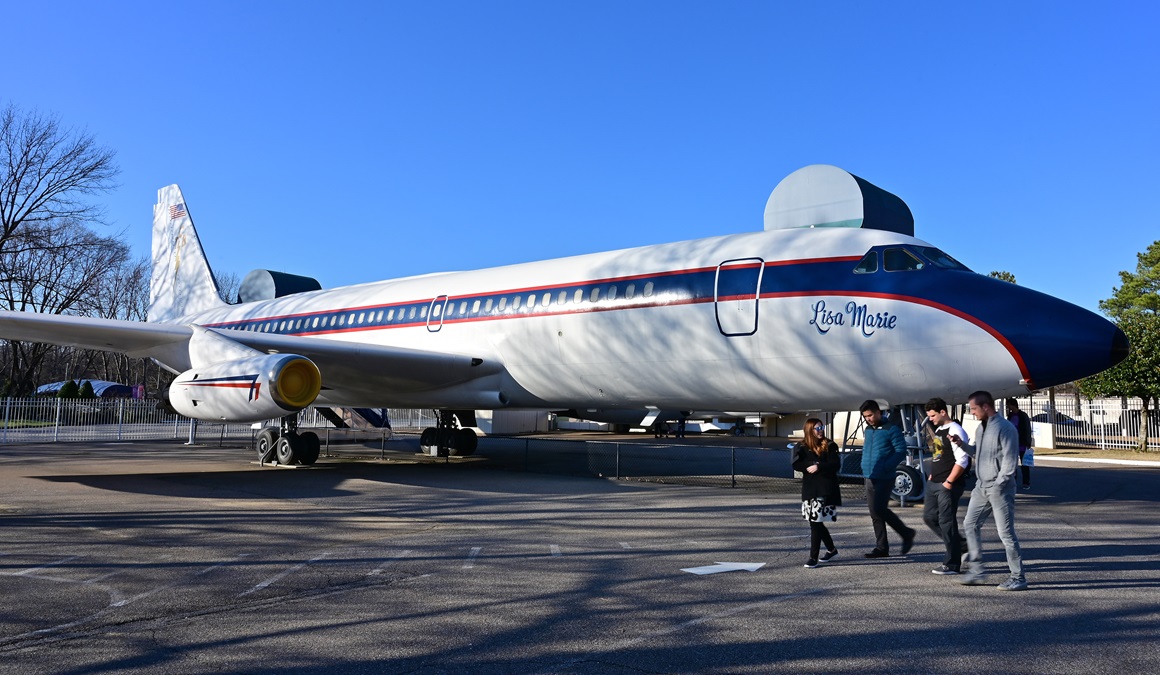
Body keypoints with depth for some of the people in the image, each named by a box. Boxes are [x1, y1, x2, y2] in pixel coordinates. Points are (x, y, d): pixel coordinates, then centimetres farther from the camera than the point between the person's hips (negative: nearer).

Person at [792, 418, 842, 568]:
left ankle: (813, 557, -3)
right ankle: (831, 549, 33)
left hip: (826, 489, -3)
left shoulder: (830, 446, 1)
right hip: (809, 490, 3)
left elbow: (836, 465, -8)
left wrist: (818, 467, -18)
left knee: (816, 522, -8)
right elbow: (796, 465, -4)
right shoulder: (802, 447, 6)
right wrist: (811, 465, -16)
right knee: (816, 522, 10)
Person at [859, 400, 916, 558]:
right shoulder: (867, 430, 15)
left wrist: (885, 467, -20)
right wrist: (865, 466, 10)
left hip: (884, 478, -8)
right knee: (875, 514, 8)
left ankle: (906, 533, 9)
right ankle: (881, 547, 15)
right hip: (869, 478, 8)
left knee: (880, 510, -12)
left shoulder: (891, 429, -8)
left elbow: (901, 451, -12)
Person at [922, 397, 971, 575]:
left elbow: (962, 461, -19)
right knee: (929, 517, 12)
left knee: (947, 521, -4)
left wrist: (948, 482, -18)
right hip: (934, 483, 9)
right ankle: (959, 545, 26)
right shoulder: (937, 430, 14)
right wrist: (932, 475, 14)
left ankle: (952, 565, 6)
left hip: (949, 485, -9)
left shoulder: (955, 431, -14)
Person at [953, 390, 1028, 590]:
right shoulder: (981, 428, 13)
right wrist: (962, 444, 6)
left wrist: (998, 485, -16)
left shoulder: (1005, 428, -14)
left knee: (1006, 533, -3)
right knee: (970, 524, 10)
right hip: (981, 486, 9)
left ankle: (1018, 578, 8)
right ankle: (976, 571, 18)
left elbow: (1009, 461, -17)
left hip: (999, 488, -9)